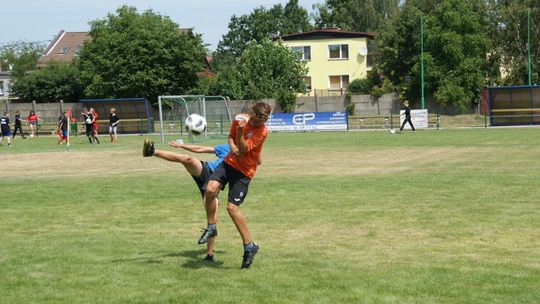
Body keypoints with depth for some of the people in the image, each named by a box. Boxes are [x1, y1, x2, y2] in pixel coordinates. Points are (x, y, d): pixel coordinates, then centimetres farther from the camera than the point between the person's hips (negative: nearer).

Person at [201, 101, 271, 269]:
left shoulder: (262, 131, -18)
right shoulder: (241, 119, -2)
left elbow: (243, 149, -23)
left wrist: (240, 131, -36)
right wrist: (232, 146, -6)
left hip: (244, 171, -5)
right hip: (230, 161, 5)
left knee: (232, 207, -11)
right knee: (210, 189, -19)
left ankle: (249, 246, 3)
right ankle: (211, 228, 2)